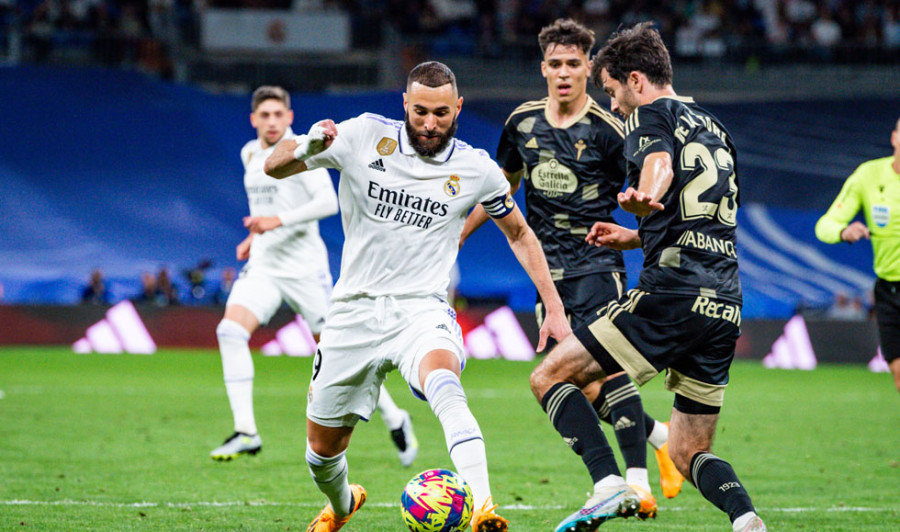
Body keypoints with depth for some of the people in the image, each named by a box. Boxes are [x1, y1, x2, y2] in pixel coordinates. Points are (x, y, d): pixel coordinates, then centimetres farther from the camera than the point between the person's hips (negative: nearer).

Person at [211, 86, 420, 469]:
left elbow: (328, 201, -20)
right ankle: (245, 432, -18)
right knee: (230, 332, -17)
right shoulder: (250, 154, 13)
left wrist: (278, 220, -27)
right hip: (262, 265, 6)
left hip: (303, 268, -6)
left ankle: (395, 420, 21)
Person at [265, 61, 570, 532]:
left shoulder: (476, 169, -1)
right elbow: (274, 167, -1)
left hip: (421, 311, -2)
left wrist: (554, 307, 9)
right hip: (354, 311, 2)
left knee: (444, 385, -37)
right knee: (322, 447, 9)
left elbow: (519, 233, 15)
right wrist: (305, 148, -25)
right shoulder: (364, 136, -4)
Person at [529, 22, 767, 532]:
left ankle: (610, 485, -17)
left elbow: (660, 165, -24)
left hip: (673, 295, -8)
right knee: (690, 453, 12)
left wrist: (645, 199, -46)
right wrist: (636, 237, 42)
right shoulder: (717, 130, 25)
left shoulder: (653, 114, 1)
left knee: (550, 377, 2)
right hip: (725, 306, 8)